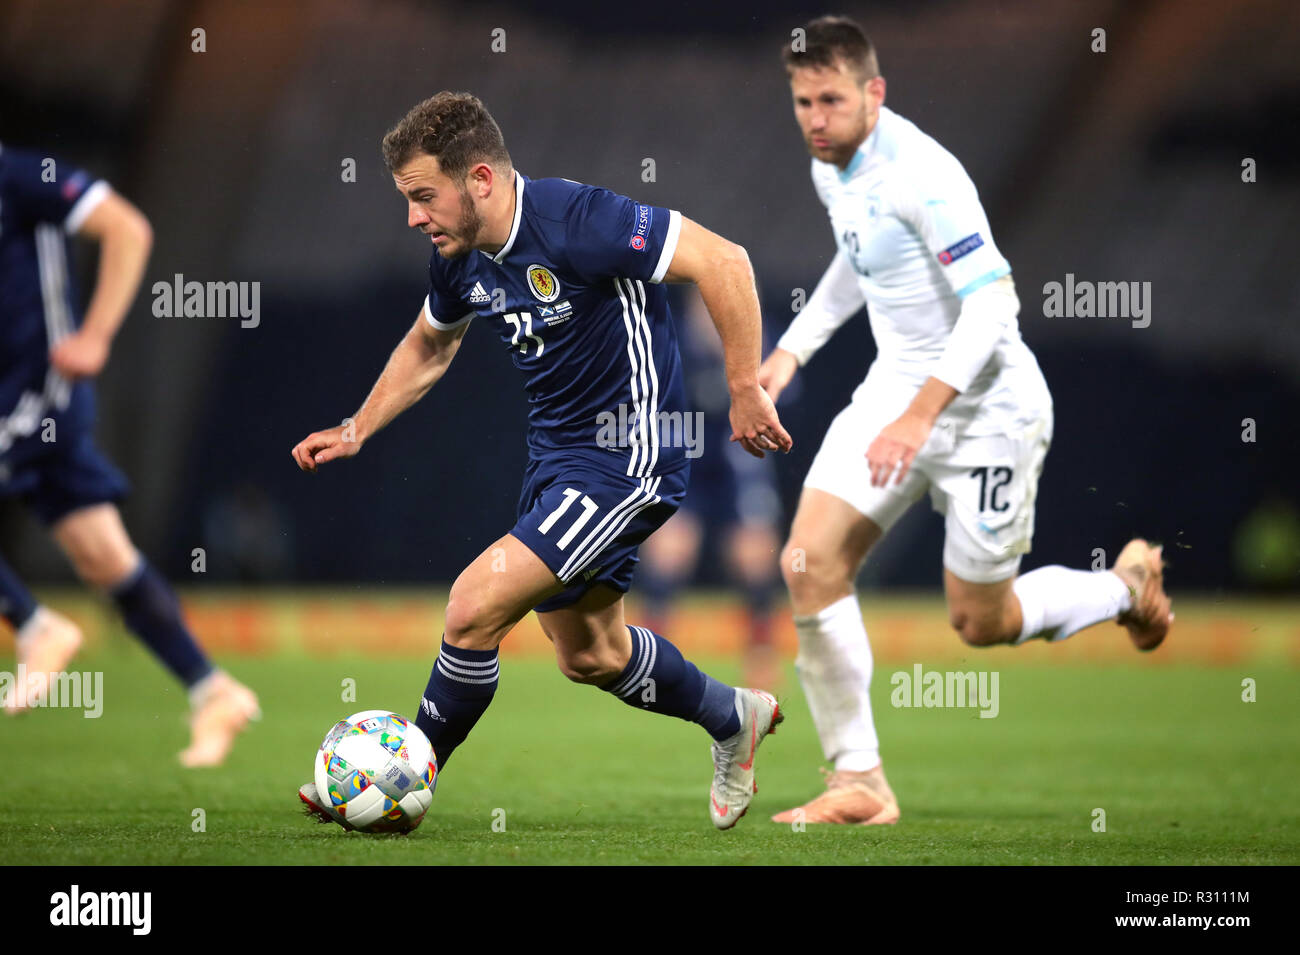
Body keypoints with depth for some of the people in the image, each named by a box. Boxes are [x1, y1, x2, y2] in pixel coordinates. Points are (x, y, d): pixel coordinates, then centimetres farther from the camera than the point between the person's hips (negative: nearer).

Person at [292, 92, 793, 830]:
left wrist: (746, 391, -23)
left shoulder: (574, 220, -25)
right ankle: (734, 719, 43)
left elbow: (723, 261, -25)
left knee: (477, 606, -15)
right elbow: (428, 347, 22)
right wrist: (355, 431, 14)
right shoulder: (460, 259, 0)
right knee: (589, 654, 19)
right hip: (555, 456, 9)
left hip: (628, 458, -9)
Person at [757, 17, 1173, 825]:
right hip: (896, 384, 7)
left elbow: (992, 305, -27)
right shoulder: (832, 169, 3)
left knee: (981, 624, 4)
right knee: (809, 564, -12)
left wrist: (918, 417, -33)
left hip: (986, 407, -7)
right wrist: (791, 352, 19)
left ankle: (1127, 585, 35)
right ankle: (860, 784, -4)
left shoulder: (922, 177, -24)